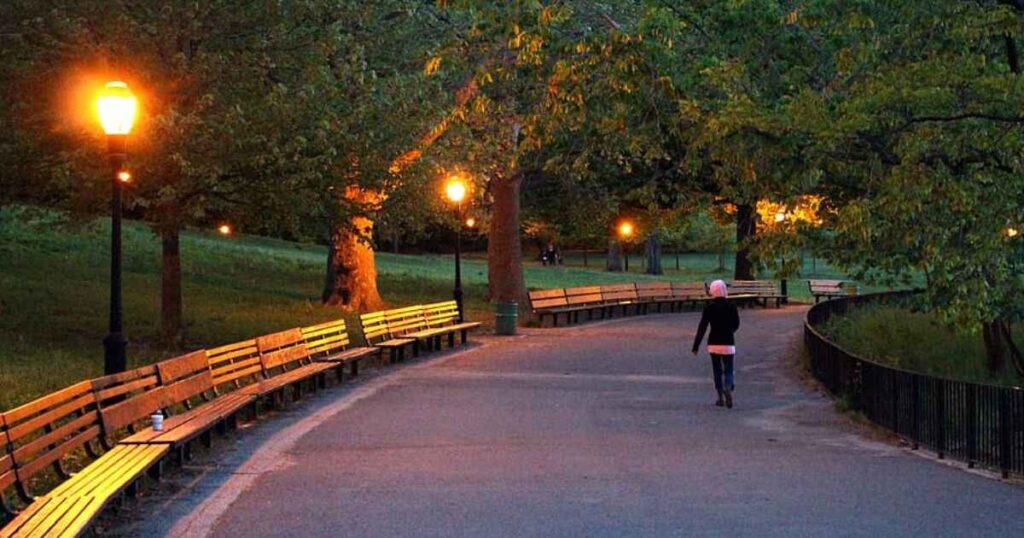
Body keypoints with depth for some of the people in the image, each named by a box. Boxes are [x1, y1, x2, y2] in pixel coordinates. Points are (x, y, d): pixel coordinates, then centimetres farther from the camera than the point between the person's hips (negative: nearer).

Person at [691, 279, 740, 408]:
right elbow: (736, 324, 9)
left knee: (717, 371, 14)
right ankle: (728, 389, -25)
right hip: (728, 343, 0)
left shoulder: (709, 308, -8)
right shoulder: (731, 307, -4)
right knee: (729, 370, 5)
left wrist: (696, 346, -5)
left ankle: (721, 398, 17)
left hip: (714, 343, 0)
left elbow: (702, 327, -9)